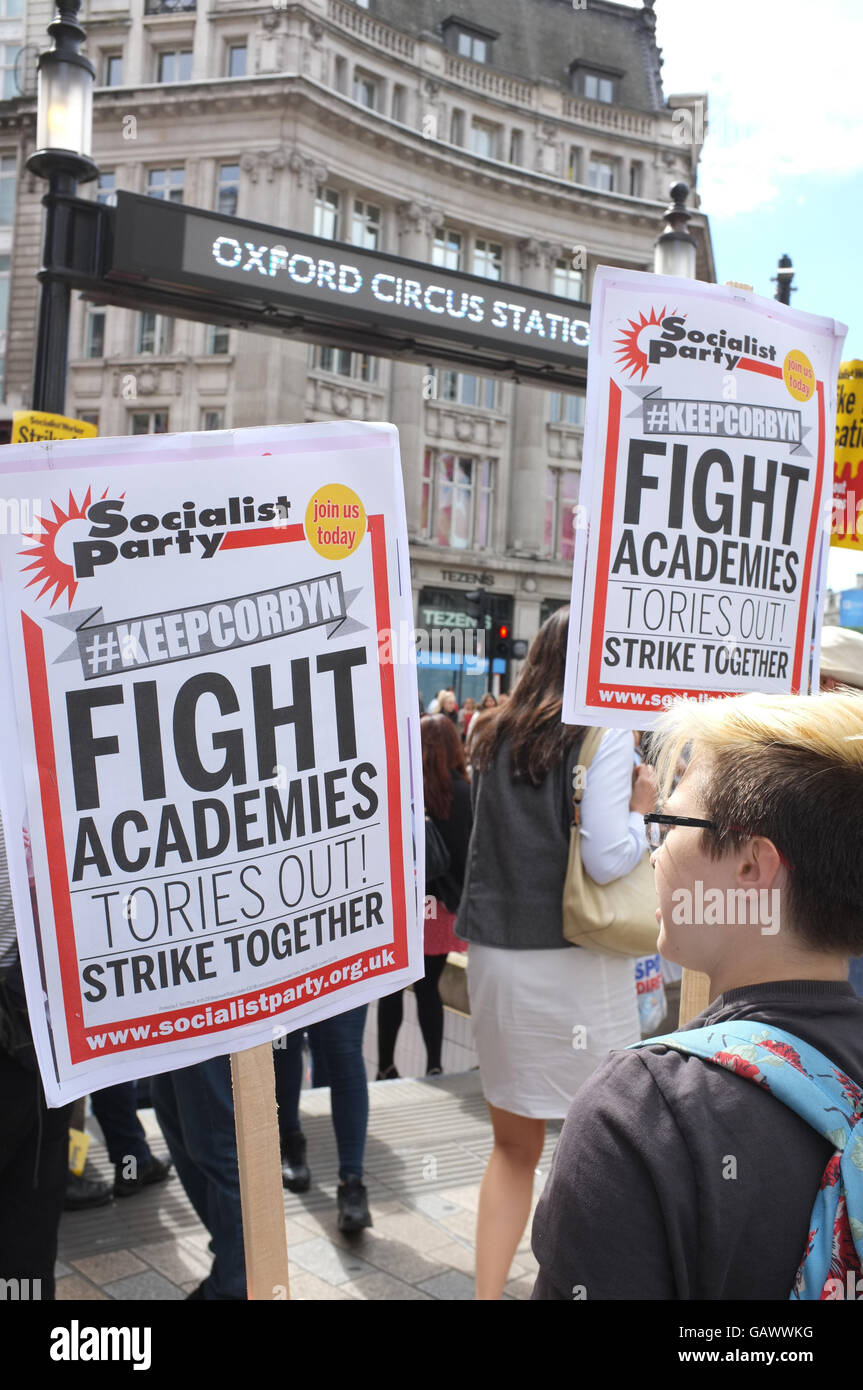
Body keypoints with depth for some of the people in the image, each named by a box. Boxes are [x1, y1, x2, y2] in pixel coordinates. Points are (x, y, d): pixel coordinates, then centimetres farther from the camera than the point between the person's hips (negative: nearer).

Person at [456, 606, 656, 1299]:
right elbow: (606, 858, -16)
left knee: (514, 1146, 17)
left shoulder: (495, 735, 9)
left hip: (494, 954, 6)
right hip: (573, 962, -5)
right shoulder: (604, 733, -8)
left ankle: (489, 1291, 21)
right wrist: (641, 809, 2)